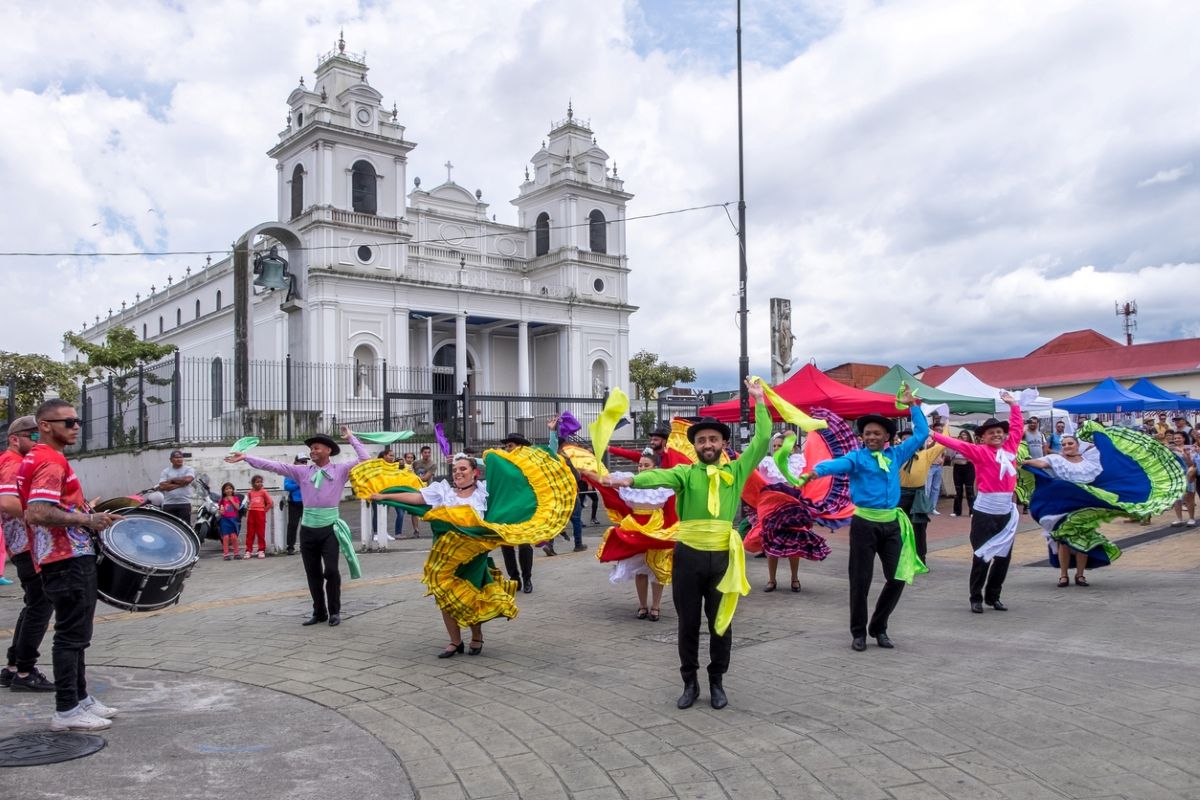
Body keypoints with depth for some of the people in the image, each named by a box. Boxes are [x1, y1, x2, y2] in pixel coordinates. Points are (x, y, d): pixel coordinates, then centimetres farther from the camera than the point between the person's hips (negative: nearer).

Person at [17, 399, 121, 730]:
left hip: (71, 558, 11)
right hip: (68, 561, -11)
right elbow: (37, 514, -28)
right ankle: (67, 711, 4)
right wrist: (87, 521, -22)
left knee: (75, 634, 17)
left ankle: (80, 697, 27)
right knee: (72, 634, -3)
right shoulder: (51, 461, -17)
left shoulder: (35, 459, 16)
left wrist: (83, 510, 19)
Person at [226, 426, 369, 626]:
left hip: (329, 529, -3)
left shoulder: (340, 469, 2)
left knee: (331, 571, -9)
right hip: (308, 529, 4)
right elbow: (274, 466, 6)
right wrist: (246, 458, 3)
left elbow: (365, 459, -4)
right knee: (313, 574, 10)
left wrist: (351, 438, -1)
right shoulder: (302, 471, 8)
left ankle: (335, 612, 7)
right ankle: (319, 612, 23)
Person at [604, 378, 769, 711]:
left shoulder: (736, 471, 5)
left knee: (721, 622, 11)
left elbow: (762, 441, -1)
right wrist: (629, 480, -40)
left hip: (722, 557, 1)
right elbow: (660, 476, -20)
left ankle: (717, 683, 27)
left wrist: (760, 401, -2)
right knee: (688, 623, 9)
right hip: (688, 556, -1)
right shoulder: (685, 473, 0)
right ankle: (690, 683, 24)